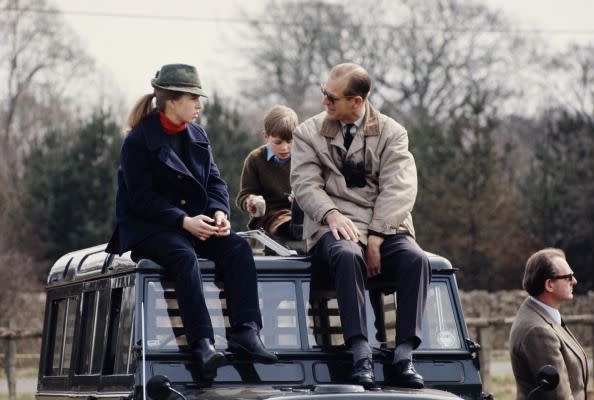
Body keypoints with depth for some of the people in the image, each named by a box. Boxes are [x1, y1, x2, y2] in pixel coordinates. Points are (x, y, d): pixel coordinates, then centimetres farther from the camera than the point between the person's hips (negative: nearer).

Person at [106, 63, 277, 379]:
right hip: (148, 229, -6)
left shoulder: (197, 136, 13)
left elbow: (215, 182, 11)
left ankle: (246, 333, -32)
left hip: (194, 221, 6)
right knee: (185, 256, -36)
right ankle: (202, 343, -44)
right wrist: (183, 221, -24)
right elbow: (142, 198, -14)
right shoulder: (137, 142, -8)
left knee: (237, 247, -21)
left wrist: (219, 212, -11)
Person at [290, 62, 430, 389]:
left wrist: (377, 237, -17)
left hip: (386, 228, 1)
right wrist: (331, 214, -21)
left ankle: (404, 358, -31)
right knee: (347, 256, -37)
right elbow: (305, 184, 0)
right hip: (335, 227, -1)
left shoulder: (392, 133, 7)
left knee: (416, 260, -30)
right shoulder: (309, 133, 10)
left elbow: (399, 190, -4)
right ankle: (361, 356, -41)